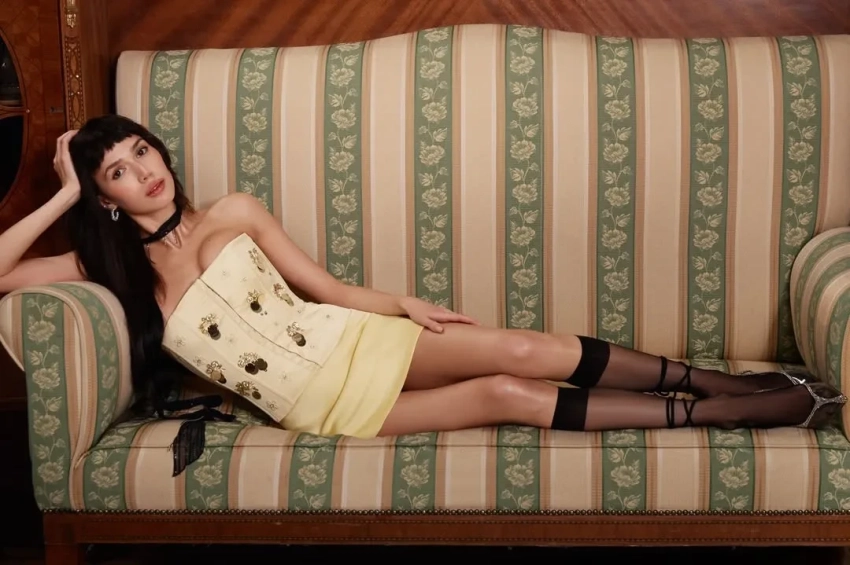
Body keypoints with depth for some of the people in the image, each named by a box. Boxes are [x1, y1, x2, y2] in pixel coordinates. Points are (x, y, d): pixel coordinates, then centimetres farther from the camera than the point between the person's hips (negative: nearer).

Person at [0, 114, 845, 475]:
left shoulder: (230, 214, 4)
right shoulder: (113, 267, -1)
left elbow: (323, 286, 7)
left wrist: (408, 306, -3)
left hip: (351, 340, 3)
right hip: (319, 402, -3)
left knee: (531, 352, -17)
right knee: (509, 396, -18)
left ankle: (736, 383, -4)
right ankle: (731, 412, -12)